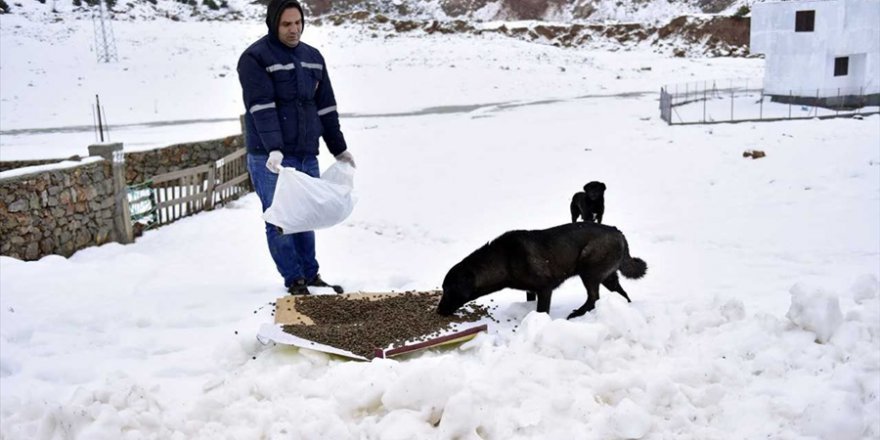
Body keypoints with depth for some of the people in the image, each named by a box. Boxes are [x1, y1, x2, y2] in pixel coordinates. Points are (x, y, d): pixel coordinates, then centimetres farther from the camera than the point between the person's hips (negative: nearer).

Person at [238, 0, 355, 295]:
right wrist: (274, 149, -28)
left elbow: (326, 107, 16)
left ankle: (310, 275, 21)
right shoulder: (255, 58, -6)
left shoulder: (313, 57, 14)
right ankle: (295, 280, 9)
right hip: (271, 158, -5)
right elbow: (262, 109, -17)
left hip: (307, 155, 6)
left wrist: (339, 149, 16)